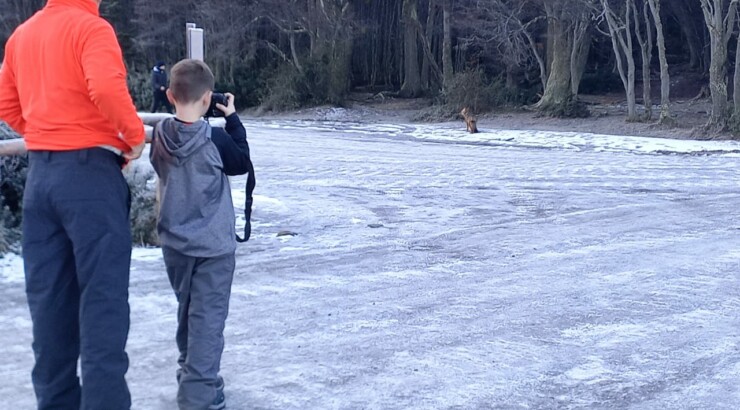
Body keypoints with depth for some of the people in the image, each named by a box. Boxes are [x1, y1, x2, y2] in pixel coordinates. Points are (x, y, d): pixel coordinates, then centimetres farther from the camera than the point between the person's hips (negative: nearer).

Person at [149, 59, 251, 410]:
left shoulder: (160, 135, -6)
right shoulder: (215, 138, -17)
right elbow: (243, 164, 0)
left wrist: (179, 111, 9)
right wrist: (233, 119, 3)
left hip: (174, 240, 5)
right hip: (213, 243, -5)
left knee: (187, 309, 21)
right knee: (208, 316, -1)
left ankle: (189, 373, 35)